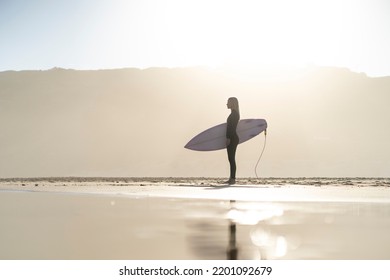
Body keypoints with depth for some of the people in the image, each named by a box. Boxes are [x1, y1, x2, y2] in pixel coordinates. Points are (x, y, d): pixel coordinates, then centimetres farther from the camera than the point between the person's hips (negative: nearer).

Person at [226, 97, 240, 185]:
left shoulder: (234, 114, -13)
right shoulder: (234, 113, 18)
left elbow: (232, 127, -20)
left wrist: (228, 138, -23)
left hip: (232, 138, -10)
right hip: (232, 139, 10)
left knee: (231, 159, -9)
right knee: (231, 159, 11)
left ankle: (233, 179, -8)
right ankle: (232, 178, 15)